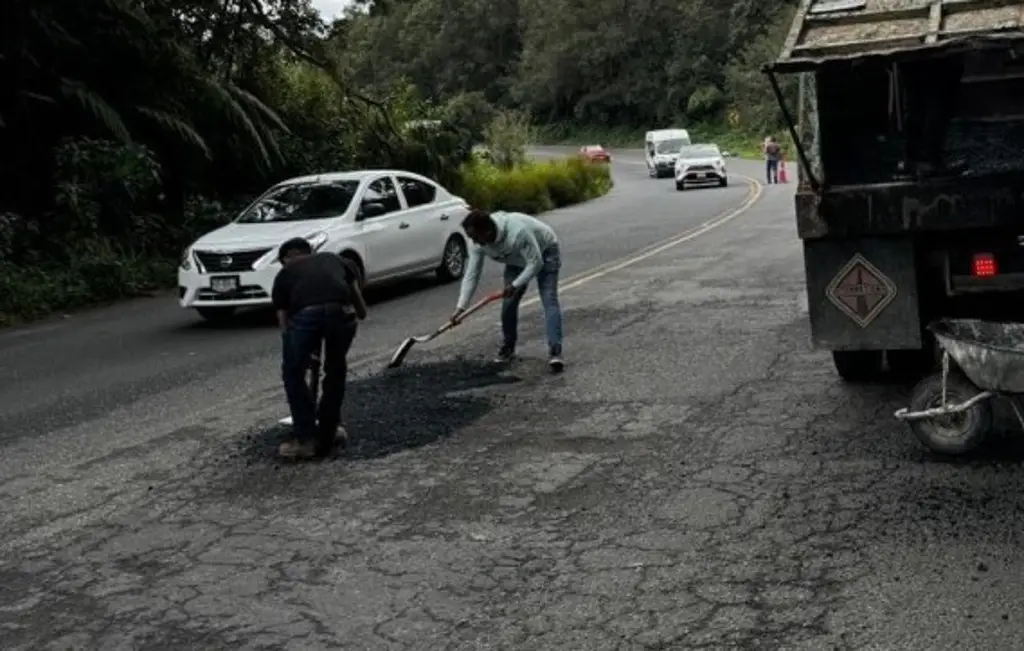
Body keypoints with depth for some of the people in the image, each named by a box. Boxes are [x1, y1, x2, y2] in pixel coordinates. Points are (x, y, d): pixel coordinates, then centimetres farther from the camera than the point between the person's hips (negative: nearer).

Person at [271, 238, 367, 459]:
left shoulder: (284, 274, 33)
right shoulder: (336, 260, 37)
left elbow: (284, 321, 31)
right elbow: (362, 312, 33)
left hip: (305, 314, -2)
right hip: (341, 311, 2)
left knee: (293, 375, 22)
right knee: (336, 371, 28)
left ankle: (305, 439, 21)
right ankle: (328, 433, 34)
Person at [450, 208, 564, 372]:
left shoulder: (518, 232, -43)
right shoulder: (479, 243, -22)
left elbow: (535, 262, -34)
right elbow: (471, 275, -19)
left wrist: (515, 285, -33)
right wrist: (460, 307, -25)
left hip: (544, 252, -6)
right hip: (517, 260, 6)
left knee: (549, 300, -19)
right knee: (508, 303, -1)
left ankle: (555, 352, -25)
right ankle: (507, 348, 18)